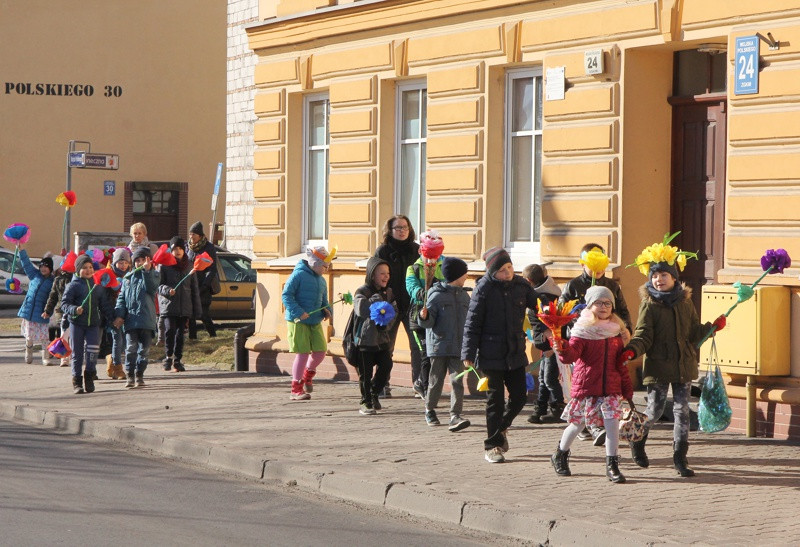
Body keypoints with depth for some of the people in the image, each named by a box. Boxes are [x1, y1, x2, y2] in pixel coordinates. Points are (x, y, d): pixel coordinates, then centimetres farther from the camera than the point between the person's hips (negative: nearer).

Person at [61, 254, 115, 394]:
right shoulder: (73, 285, -1)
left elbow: (105, 304, 17)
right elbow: (64, 304, -5)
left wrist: (113, 318, 9)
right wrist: (74, 310, -24)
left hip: (93, 323, 3)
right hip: (77, 324, -2)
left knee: (92, 349, -10)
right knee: (77, 353, 3)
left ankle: (89, 376, 7)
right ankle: (76, 381, 10)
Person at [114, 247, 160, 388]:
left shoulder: (153, 275, 6)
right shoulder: (128, 278, 13)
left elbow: (152, 289, -14)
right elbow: (121, 297, 13)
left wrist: (147, 271, -21)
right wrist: (119, 315, 2)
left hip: (147, 320, -1)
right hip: (130, 319, 1)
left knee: (144, 348, 4)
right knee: (131, 348, -4)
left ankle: (139, 375, 14)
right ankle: (130, 375, 2)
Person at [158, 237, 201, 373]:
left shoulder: (189, 266, 12)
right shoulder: (165, 265, 1)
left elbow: (194, 288, 14)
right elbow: (159, 284, -1)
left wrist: (196, 309, 10)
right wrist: (167, 290, -23)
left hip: (184, 307, 3)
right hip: (169, 305, -3)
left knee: (180, 333, 5)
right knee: (170, 329, -16)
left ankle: (177, 360, 13)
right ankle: (168, 357, 0)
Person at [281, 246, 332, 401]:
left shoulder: (321, 280, 17)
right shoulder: (298, 275, -9)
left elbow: (323, 300, 26)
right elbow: (286, 295, -14)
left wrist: (327, 310, 3)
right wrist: (298, 312, -23)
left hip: (315, 322, 7)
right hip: (297, 322, -7)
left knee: (320, 351, 1)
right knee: (303, 353, -9)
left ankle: (307, 376, 30)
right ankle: (296, 390, 1)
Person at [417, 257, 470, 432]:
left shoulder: (464, 296, 12)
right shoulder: (437, 295, -6)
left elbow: (470, 321, 23)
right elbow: (428, 322, -9)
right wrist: (424, 317, -29)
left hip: (458, 347, 4)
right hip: (439, 345, -4)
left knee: (457, 381, -8)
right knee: (436, 380, 8)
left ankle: (455, 417, -14)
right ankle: (429, 410, 29)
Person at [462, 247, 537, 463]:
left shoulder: (521, 285, 2)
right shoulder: (484, 288, -8)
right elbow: (472, 322, -7)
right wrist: (468, 353, -10)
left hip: (515, 353, 4)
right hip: (492, 354, -4)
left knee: (519, 396, 5)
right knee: (496, 399, 1)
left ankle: (500, 428, 32)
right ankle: (493, 445, 11)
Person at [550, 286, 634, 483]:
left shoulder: (616, 333, 10)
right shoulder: (583, 330, -4)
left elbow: (621, 365, 14)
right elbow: (572, 354, -17)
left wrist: (627, 390, 13)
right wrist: (563, 349, -39)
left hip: (611, 388, 3)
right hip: (585, 386, -3)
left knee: (612, 424, -8)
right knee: (577, 423, 9)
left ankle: (612, 466, -2)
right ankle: (560, 456, 31)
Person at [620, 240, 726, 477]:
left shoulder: (685, 302, 7)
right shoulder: (649, 305, -5)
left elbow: (694, 333, 14)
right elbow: (643, 335, -10)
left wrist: (712, 327, -1)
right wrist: (631, 351, -28)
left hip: (683, 365, 4)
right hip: (658, 365, -4)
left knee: (682, 410, 3)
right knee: (655, 409, 0)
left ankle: (680, 458, 9)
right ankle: (638, 440, 30)